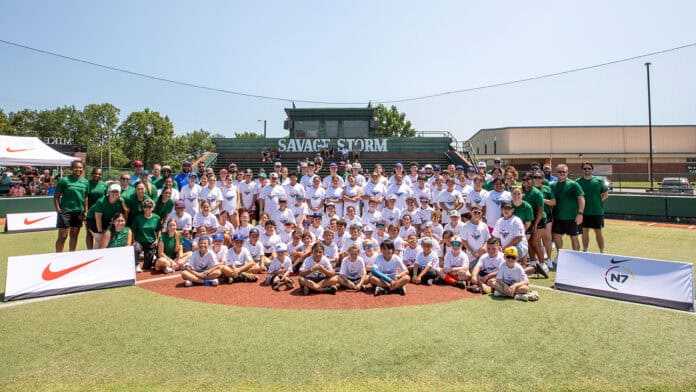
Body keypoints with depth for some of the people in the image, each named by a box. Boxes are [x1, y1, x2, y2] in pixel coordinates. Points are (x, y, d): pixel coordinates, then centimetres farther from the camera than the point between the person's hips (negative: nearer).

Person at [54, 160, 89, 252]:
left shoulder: (85, 182, 8)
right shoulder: (64, 180, -5)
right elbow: (56, 196, -4)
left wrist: (85, 211, 9)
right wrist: (58, 210, -11)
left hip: (79, 211, 4)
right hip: (66, 211, -4)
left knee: (74, 235, 12)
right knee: (63, 236, -2)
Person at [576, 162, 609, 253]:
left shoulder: (599, 180, -2)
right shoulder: (578, 181, 1)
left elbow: (605, 195, 6)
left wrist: (597, 201, -4)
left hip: (597, 211, -1)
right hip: (584, 211, 2)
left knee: (598, 231, 5)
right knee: (585, 231, 11)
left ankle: (602, 251, 15)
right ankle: (585, 250, 21)